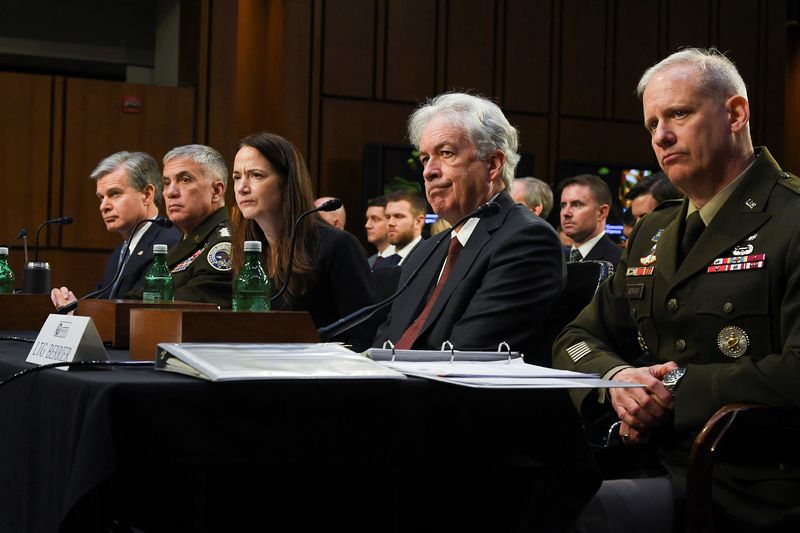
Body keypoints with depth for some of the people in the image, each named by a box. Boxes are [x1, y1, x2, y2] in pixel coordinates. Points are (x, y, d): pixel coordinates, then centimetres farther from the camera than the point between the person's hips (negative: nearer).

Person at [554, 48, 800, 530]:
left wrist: (676, 387, -16)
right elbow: (577, 341, 18)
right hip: (647, 458, 7)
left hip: (744, 485, -7)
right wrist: (616, 377, -5)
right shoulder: (653, 234, 19)